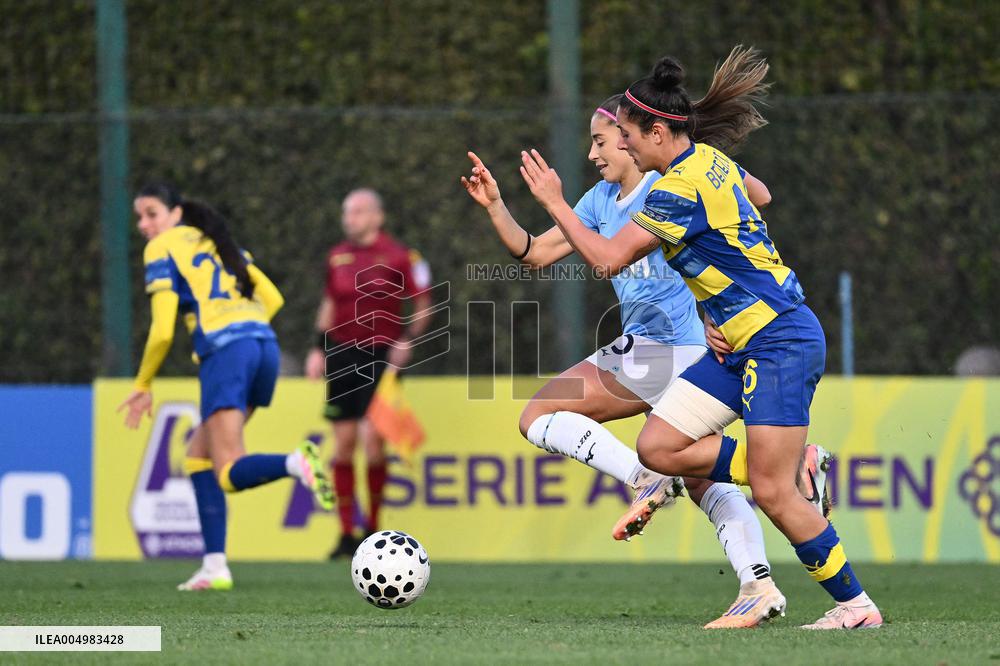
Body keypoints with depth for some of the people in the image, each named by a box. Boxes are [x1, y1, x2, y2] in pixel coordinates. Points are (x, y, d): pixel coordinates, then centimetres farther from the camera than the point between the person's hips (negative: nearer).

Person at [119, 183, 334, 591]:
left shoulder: (161, 249, 4)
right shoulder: (216, 242, 25)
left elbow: (163, 331, -3)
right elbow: (272, 298, 21)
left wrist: (143, 386, 8)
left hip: (225, 350, -7)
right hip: (265, 344, 7)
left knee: (229, 473, -9)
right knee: (198, 455, 16)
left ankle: (296, 463, -41)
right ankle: (214, 567, 7)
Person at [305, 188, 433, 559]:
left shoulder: (398, 257, -4)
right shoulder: (337, 257, 12)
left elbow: (422, 304, 0)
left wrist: (408, 340, -12)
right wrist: (319, 349, 16)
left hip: (380, 357, -5)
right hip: (342, 356, 5)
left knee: (372, 436, -13)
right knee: (343, 441, 0)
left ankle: (373, 528, 3)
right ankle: (346, 534, 6)